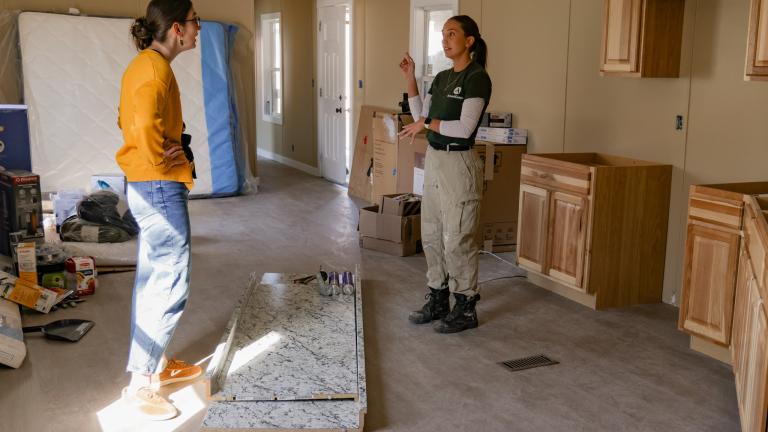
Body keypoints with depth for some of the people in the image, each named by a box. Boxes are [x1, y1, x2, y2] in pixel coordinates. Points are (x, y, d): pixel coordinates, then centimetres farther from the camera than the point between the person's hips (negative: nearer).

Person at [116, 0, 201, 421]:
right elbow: (146, 130, -30)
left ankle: (158, 363, 32)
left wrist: (167, 147, 6)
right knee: (171, 288, -4)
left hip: (144, 188, 11)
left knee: (151, 279, 18)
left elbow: (127, 121, 21)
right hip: (161, 188, -11)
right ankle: (140, 384, 4)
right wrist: (179, 169, -14)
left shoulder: (142, 65, 13)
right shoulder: (156, 70, -19)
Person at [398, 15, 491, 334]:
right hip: (433, 160, 9)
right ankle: (438, 301, 26)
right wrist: (410, 79, 5)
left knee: (458, 239, -2)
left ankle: (466, 309, 11)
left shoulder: (477, 77, -14)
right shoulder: (442, 78, 13)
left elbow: (464, 128, -21)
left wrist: (427, 123, -13)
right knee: (431, 235, 13)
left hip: (458, 164, -9)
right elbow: (420, 117, 10)